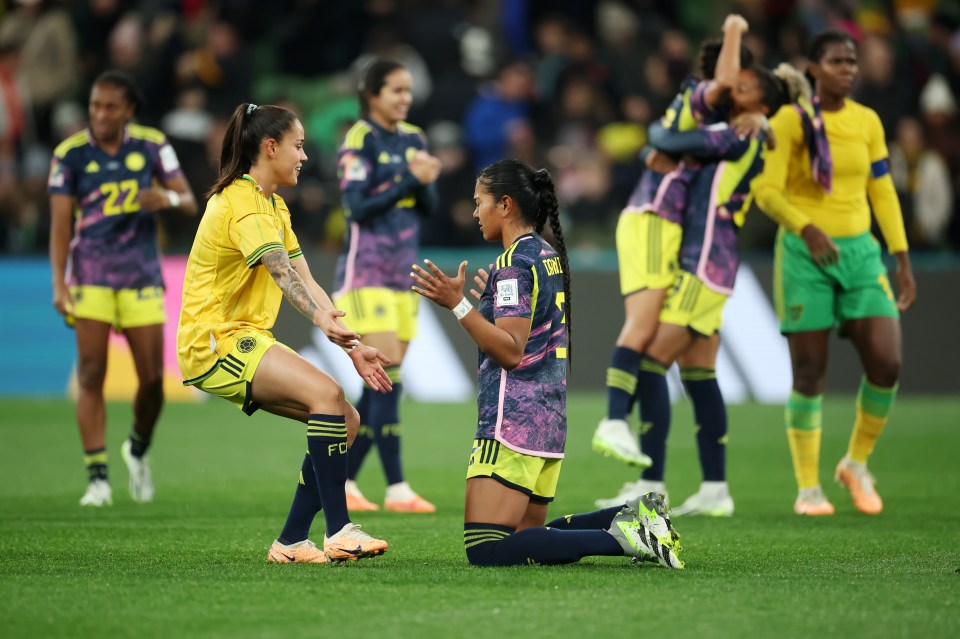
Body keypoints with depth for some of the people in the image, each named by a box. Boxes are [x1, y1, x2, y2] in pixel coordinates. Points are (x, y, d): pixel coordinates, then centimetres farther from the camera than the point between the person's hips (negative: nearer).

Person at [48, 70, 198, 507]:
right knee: (91, 375, -10)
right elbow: (60, 224, -4)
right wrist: (59, 284, -13)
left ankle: (138, 450, 29)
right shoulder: (71, 154, -2)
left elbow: (190, 202, 5)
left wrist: (169, 198, -19)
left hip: (142, 275, 2)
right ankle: (98, 478, -8)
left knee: (152, 379, -1)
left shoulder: (151, 146, 2)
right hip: (91, 277, -2)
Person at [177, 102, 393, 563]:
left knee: (345, 420, 1)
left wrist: (351, 346, 1)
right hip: (215, 342, -10)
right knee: (327, 394, -26)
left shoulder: (274, 206, 17)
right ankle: (339, 530, -29)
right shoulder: (242, 204, -15)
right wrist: (322, 320, -48)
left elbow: (305, 282, 11)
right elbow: (281, 272, -31)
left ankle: (292, 542, 3)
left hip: (248, 341, 10)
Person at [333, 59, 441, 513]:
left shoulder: (413, 138, 11)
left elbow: (429, 207, 9)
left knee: (380, 388, 6)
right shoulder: (359, 140, -8)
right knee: (388, 378, -13)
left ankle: (343, 481, 13)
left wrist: (426, 183, -12)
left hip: (403, 273, 7)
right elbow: (358, 208, -16)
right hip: (366, 273, -7)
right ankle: (396, 489, -12)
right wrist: (410, 180, -20)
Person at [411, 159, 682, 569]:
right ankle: (636, 518, 3)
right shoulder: (550, 257, 15)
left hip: (513, 421, -10)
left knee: (487, 550, -14)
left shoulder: (513, 264, -12)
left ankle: (623, 537, -21)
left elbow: (512, 351, -20)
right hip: (550, 419, 10)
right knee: (526, 537, 18)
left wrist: (459, 306, -26)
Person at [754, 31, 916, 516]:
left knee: (886, 365, -9)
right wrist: (808, 229, -29)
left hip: (859, 252, 4)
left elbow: (883, 194, 11)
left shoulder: (867, 121, 7)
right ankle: (807, 488, 9)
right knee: (809, 376, -3)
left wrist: (903, 263, 7)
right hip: (804, 255, -4)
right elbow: (767, 192, -13)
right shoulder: (790, 121, -7)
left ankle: (857, 464, 14)